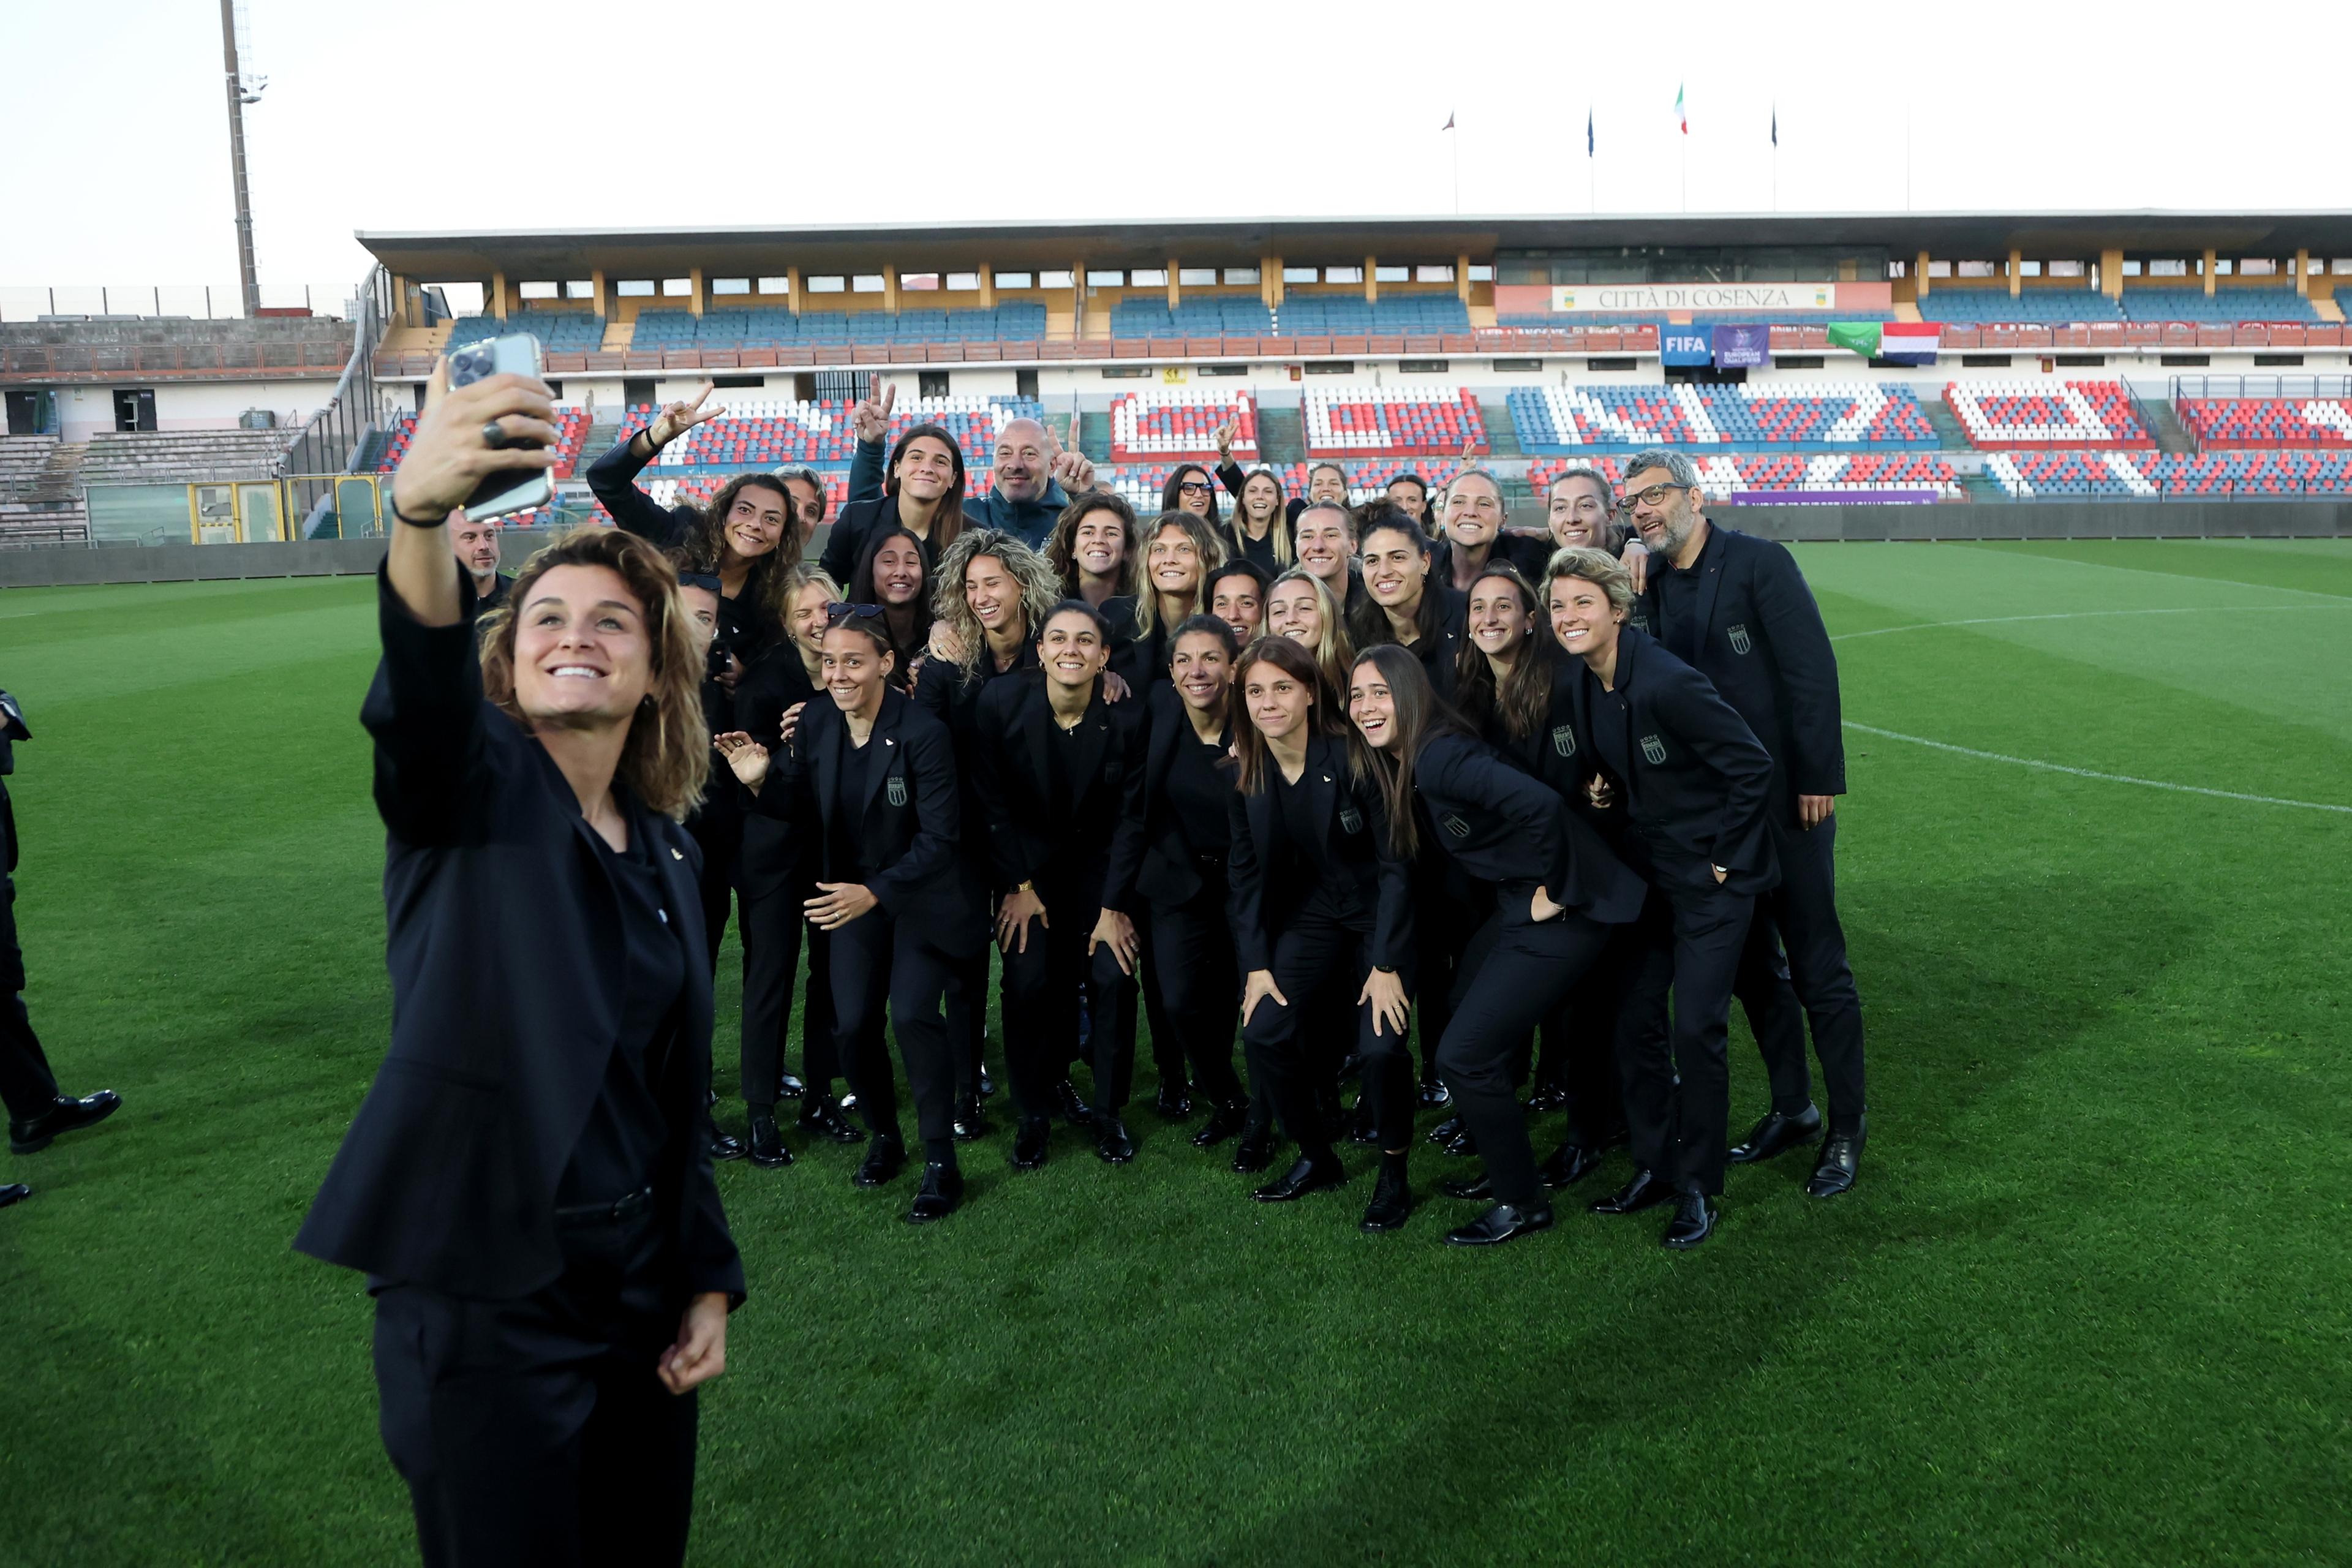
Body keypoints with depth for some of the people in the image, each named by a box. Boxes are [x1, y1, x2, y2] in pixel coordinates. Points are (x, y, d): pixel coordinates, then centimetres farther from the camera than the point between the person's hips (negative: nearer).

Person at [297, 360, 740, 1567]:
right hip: (485, 1308, -5)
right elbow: (419, 693, -31)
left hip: (640, 1297, 5)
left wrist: (708, 1281, 9)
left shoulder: (666, 852, 8)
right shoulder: (471, 786, -6)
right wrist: (420, 512, -50)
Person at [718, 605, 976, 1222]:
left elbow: (938, 838, -20)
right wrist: (761, 783, -16)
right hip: (853, 894, 5)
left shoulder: (923, 733, -21)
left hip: (921, 895, -4)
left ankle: (941, 1163, -3)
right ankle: (883, 1136, 25)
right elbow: (807, 815, 2)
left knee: (911, 1013, -19)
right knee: (852, 1025, -2)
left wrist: (875, 892, -30)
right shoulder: (814, 722, -6)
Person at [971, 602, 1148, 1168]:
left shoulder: (1127, 716, -17)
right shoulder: (1001, 701, -17)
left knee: (1113, 978, -10)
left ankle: (1109, 1113, 9)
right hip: (1026, 860, 0)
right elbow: (992, 800, -9)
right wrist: (1018, 887, -8)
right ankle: (1033, 1116, 8)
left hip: (1100, 861, 0)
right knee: (1027, 982, -11)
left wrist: (1113, 908, -10)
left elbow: (1129, 816, -10)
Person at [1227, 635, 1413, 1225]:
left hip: (1381, 912, -4)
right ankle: (1317, 1158, 11)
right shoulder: (1243, 771, -6)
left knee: (1379, 1046, -21)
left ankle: (1393, 1173, 6)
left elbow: (1395, 861, -16)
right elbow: (1246, 871, 2)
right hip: (1312, 910, 5)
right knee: (1263, 1032, -13)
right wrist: (1256, 964, -5)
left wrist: (1386, 964, -18)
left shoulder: (1354, 756, -20)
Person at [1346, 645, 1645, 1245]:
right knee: (1471, 1038, 16)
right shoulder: (1401, 768, 5)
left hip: (1565, 912, -9)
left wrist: (1554, 893, -23)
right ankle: (1504, 1171, 35)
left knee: (1463, 1055, -6)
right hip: (1515, 906, 9)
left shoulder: (1440, 758, -24)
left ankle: (1522, 1201, 12)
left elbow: (1542, 805, -34)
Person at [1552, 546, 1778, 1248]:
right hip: (1648, 871, 8)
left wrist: (1724, 861, -15)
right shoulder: (1587, 687, 0)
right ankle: (1655, 1166, 23)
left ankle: (1697, 1185, 12)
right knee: (1634, 1020, 7)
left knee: (1695, 1031, -6)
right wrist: (1602, 786, -2)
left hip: (1712, 875, -7)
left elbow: (1753, 766, -21)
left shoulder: (1668, 683, -25)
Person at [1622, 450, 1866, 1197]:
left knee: (1818, 966, 2)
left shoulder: (1760, 561, -10)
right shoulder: (1654, 583, 7)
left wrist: (1818, 778, -16)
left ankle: (1846, 1124, 16)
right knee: (1751, 962, 14)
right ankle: (1791, 1108, 28)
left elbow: (1812, 670, -13)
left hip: (1785, 794, -6)